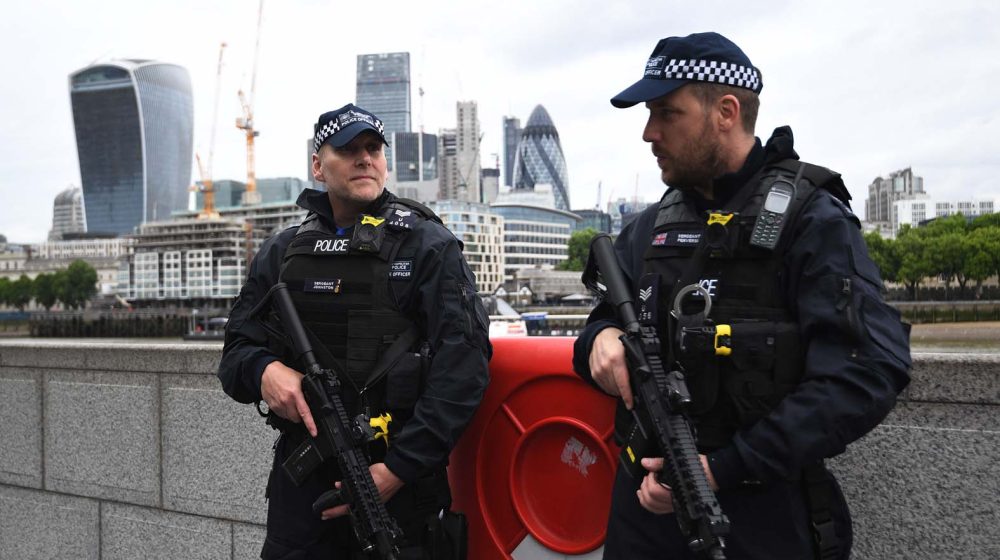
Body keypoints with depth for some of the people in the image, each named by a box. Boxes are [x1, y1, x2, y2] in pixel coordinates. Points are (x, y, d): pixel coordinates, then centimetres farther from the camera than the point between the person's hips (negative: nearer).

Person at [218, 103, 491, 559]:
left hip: (399, 481, -3)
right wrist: (263, 370, -13)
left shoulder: (429, 245, -3)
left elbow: (461, 366, -12)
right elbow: (236, 350, 12)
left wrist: (401, 467, -18)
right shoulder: (282, 252, 11)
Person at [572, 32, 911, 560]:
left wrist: (724, 469, -22)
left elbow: (868, 373, -19)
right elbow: (609, 317, 17)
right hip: (644, 498, 5)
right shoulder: (650, 228, 8)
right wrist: (602, 337, -9)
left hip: (761, 516, -5)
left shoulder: (810, 218, -10)